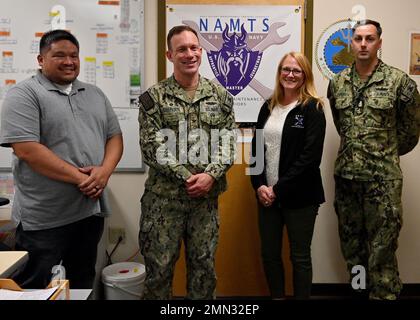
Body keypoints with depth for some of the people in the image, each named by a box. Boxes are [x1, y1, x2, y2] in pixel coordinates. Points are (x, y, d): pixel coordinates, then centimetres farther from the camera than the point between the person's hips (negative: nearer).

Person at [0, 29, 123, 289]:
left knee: (83, 282, 20)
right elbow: (27, 150, -17)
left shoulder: (95, 94, 12)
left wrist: (104, 171, -10)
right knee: (35, 288, 9)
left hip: (91, 210, 6)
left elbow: (114, 136, 10)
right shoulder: (24, 94, -7)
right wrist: (80, 178, -17)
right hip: (44, 217, -5)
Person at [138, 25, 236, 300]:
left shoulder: (220, 96, 5)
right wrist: (187, 177, -15)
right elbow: (152, 147, -8)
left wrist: (211, 175, -13)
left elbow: (228, 142, 3)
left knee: (204, 266, 14)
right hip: (163, 196, -2)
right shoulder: (154, 97, -3)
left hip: (207, 196, 3)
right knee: (159, 267, 7)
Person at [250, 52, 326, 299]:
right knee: (269, 253, 13)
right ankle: (277, 296, 33)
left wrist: (279, 189, -15)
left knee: (300, 256, 8)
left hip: (299, 196, -5)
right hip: (267, 195, 5)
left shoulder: (313, 109, -6)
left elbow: (310, 157, -14)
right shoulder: (268, 107, 10)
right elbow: (256, 149, 8)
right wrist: (260, 186, -5)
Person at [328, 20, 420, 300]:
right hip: (346, 174, 4)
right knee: (351, 242, 15)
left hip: (383, 178, -4)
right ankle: (360, 290, 32)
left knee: (382, 248, 1)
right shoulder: (338, 83, 6)